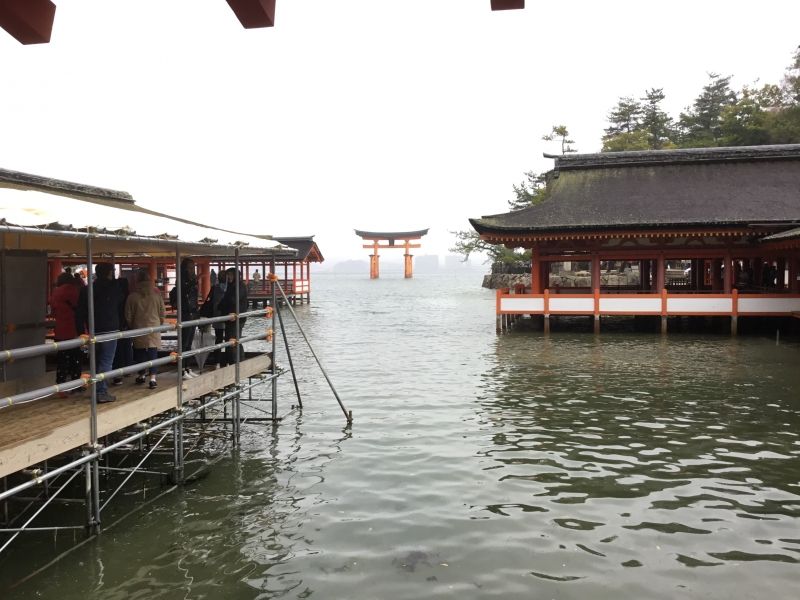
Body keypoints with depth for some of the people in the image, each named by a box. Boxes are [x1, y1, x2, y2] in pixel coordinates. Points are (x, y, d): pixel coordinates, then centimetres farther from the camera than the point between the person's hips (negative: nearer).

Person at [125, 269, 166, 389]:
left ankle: (141, 376, 25)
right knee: (153, 352, 2)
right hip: (154, 329, 0)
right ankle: (153, 378, -5)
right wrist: (160, 324, 18)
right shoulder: (156, 294, -4)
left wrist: (132, 327, 16)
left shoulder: (132, 296, -7)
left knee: (140, 352, 14)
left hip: (138, 329, 0)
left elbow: (128, 316, 0)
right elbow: (163, 313, 2)